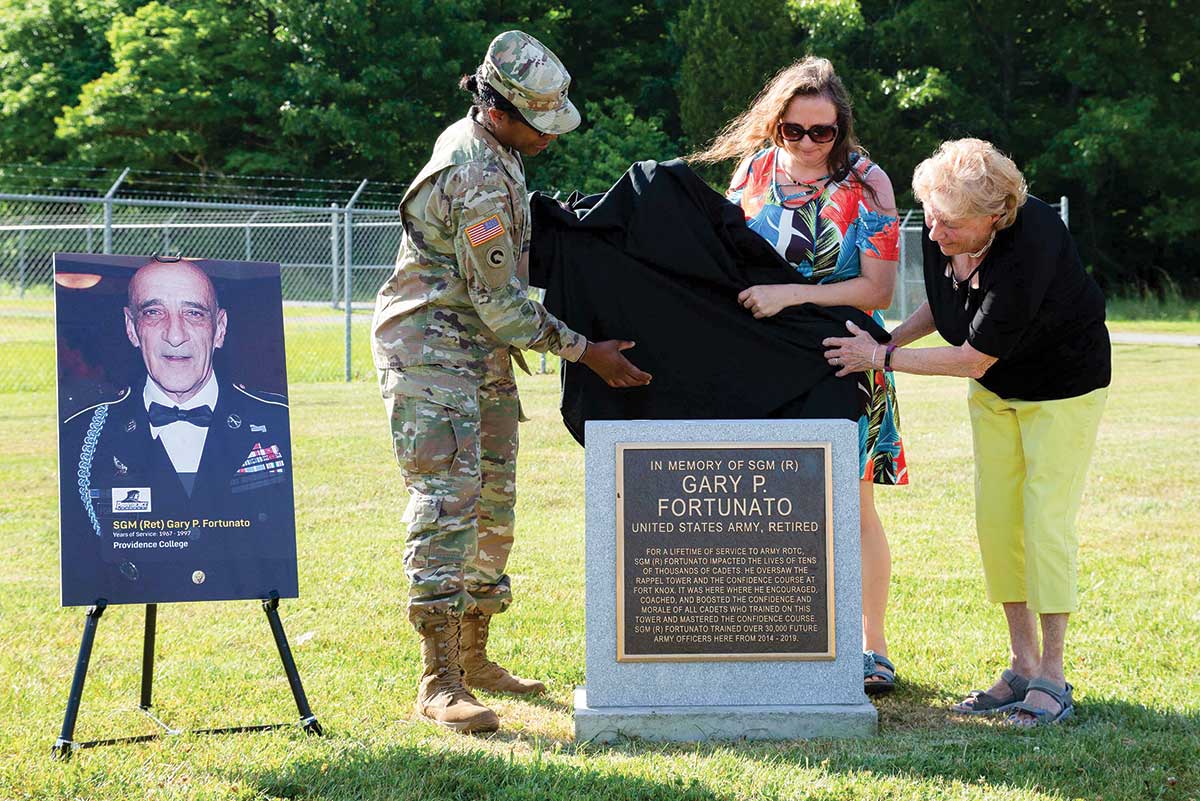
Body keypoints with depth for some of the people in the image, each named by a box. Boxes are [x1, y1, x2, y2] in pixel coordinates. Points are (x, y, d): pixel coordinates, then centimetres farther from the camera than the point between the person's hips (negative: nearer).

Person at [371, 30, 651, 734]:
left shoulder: (479, 140, 8)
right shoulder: (480, 182, -24)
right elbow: (503, 306, -19)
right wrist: (586, 352, -11)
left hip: (485, 355, 10)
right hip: (433, 352, -10)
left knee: (493, 504, 13)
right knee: (448, 502, -16)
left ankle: (475, 657, 23)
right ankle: (440, 683, -18)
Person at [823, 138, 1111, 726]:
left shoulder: (1029, 247, -37)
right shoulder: (940, 235, -15)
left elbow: (973, 357, -31)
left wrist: (882, 359, -24)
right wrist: (892, 339, -7)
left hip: (1064, 385, -7)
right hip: (995, 388, 7)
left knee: (1046, 521, -11)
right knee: (996, 518, 3)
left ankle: (1052, 679, -3)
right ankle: (1022, 667, 11)